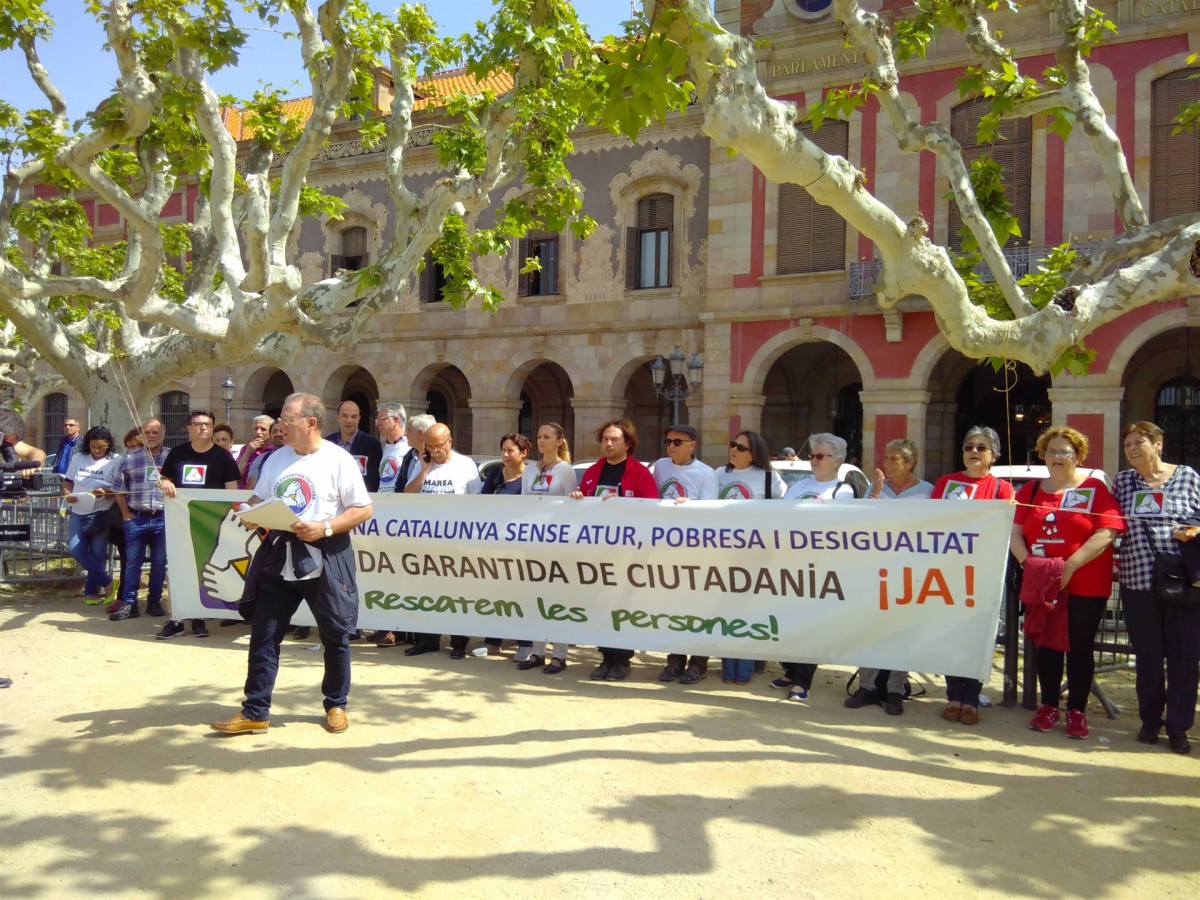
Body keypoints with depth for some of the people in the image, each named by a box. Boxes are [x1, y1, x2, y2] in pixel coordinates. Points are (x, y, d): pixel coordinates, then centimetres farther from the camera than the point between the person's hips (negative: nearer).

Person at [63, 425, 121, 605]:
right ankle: (106, 580, 5)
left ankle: (91, 591, 15)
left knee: (98, 553, 1)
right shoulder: (78, 458, 9)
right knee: (75, 549, -7)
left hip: (101, 513, -4)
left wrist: (106, 493, -25)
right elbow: (67, 482, 13)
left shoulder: (115, 461, -3)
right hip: (78, 511, 4)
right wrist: (67, 494, -8)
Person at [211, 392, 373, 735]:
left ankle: (336, 706, 26)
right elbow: (259, 497, 19)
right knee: (263, 635, 6)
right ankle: (255, 712, 17)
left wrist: (325, 527, -21)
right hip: (278, 556, 5)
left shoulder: (338, 460, -8)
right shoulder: (277, 458, 10)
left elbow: (363, 509, -10)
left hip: (325, 559, -5)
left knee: (335, 636, 8)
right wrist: (251, 512, -3)